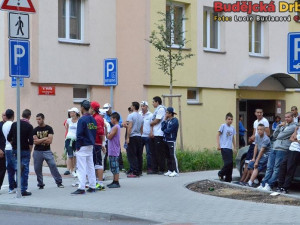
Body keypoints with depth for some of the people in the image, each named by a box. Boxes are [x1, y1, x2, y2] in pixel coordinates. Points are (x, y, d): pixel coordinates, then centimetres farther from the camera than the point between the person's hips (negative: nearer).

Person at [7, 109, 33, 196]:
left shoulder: (14, 124, 3)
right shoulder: (29, 126, -8)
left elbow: (9, 138, 3)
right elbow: (31, 141, -14)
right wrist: (30, 151, -3)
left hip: (15, 150, 4)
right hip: (25, 150, -4)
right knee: (25, 171, 2)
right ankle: (23, 190, 3)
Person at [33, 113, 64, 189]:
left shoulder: (49, 128, 0)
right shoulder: (35, 130, 5)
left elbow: (50, 141, -10)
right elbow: (35, 142, -6)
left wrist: (39, 141, -11)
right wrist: (45, 139, -9)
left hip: (47, 151, -2)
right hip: (37, 151, 2)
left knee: (53, 165, -11)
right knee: (37, 168, 2)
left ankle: (59, 182, -4)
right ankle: (40, 184, 16)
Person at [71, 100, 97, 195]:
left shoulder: (82, 119, -15)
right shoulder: (93, 120, 9)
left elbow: (79, 134, -15)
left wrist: (78, 146, -9)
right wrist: (92, 143, 18)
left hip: (83, 147, -8)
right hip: (91, 146, 8)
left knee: (81, 167, -7)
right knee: (90, 166, 13)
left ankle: (81, 188, -10)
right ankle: (92, 186, 17)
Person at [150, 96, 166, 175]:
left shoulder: (161, 109, -8)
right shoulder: (156, 110, 20)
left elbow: (156, 121, -13)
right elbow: (153, 122, 14)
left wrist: (151, 123, 6)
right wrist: (151, 131, 0)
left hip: (159, 135, -9)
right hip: (154, 135, 9)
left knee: (160, 153, -6)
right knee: (153, 152, 8)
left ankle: (162, 169, -1)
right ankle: (155, 169, 12)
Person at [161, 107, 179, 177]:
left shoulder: (175, 120, -9)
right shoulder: (167, 120, 14)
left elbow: (169, 130, -16)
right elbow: (162, 128, 3)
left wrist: (164, 130, 3)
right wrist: (165, 120, -1)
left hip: (171, 140, -8)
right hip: (165, 140, 8)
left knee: (173, 156, -10)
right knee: (168, 156, 10)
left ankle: (176, 171, -10)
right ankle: (170, 170, 17)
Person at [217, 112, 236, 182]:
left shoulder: (232, 128, 14)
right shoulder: (223, 126, -4)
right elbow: (218, 135, -4)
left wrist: (234, 147, 20)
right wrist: (218, 145, -13)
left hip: (230, 148, 7)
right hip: (224, 148, -7)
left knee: (231, 164, 4)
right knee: (228, 162, -16)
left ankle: (228, 179, 12)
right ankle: (221, 174, 4)